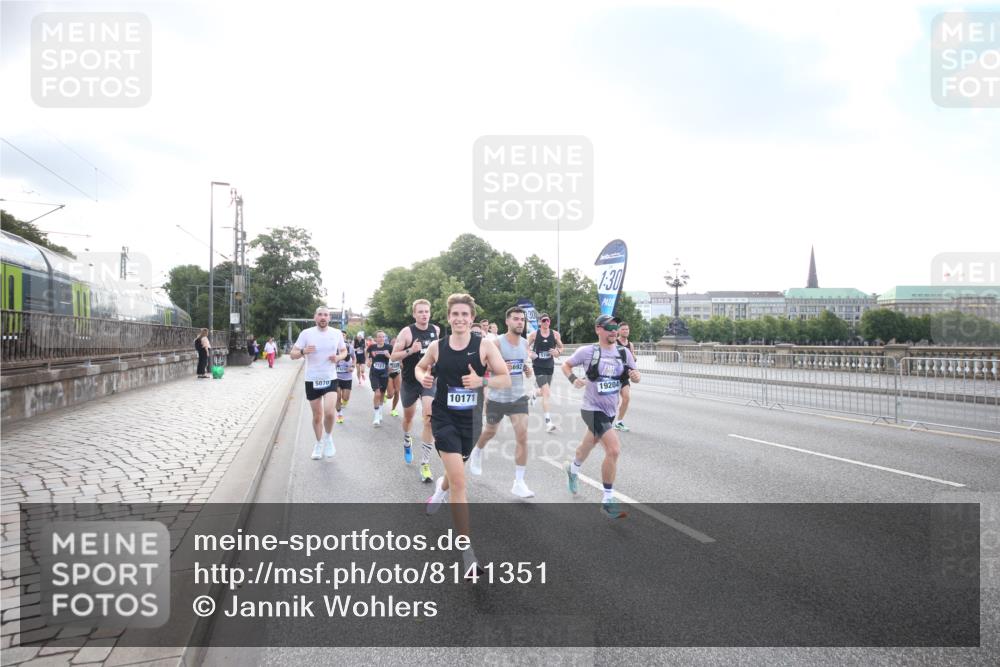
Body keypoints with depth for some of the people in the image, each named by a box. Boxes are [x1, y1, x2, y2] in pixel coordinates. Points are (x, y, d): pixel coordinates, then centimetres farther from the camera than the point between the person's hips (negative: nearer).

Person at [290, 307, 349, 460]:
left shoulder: (337, 333, 0)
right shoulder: (306, 333, -5)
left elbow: (345, 351, 13)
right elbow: (292, 354, -2)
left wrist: (338, 357, -9)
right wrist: (303, 351, -24)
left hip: (330, 379, 0)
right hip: (312, 380, 0)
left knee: (329, 412, -16)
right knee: (317, 416, 10)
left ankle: (328, 437, 12)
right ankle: (319, 444, 31)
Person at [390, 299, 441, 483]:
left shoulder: (436, 330, 0)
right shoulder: (407, 332, -13)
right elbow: (393, 356, -12)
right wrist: (410, 351, -26)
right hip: (410, 381, -1)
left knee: (429, 418, -15)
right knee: (408, 416, 19)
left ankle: (425, 464, -10)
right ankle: (407, 441, 53)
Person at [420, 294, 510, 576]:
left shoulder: (484, 346, -8)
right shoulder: (437, 346, -4)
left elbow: (506, 379, -9)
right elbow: (420, 367, 15)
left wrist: (481, 381, -27)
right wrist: (423, 377, -8)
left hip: (471, 420, 2)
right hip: (445, 419, -2)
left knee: (456, 471, 25)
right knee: (459, 481, -13)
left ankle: (442, 486, 65)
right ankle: (466, 548, -2)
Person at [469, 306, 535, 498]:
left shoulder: (525, 343, 2)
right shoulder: (497, 343, -15)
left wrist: (527, 370, -4)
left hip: (518, 397, 3)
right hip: (497, 397, -3)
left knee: (522, 437, -10)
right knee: (490, 432, 19)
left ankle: (519, 483, -2)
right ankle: (477, 452, 54)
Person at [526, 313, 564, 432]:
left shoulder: (555, 334, -1)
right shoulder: (534, 334, -7)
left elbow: (561, 347, 10)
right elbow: (526, 347, 5)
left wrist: (557, 352, -12)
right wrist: (530, 354, -15)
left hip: (550, 366, 4)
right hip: (538, 366, -4)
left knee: (546, 392, 20)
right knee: (546, 393, -16)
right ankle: (548, 421, -16)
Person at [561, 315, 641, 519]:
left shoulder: (624, 353, 0)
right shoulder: (587, 351, -11)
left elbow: (635, 376, 6)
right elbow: (566, 365, 2)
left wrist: (634, 375, -17)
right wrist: (574, 379, -17)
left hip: (610, 410, 6)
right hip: (593, 409, -6)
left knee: (588, 445, 28)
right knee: (614, 450, -20)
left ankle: (573, 469, 60)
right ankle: (608, 500, -4)